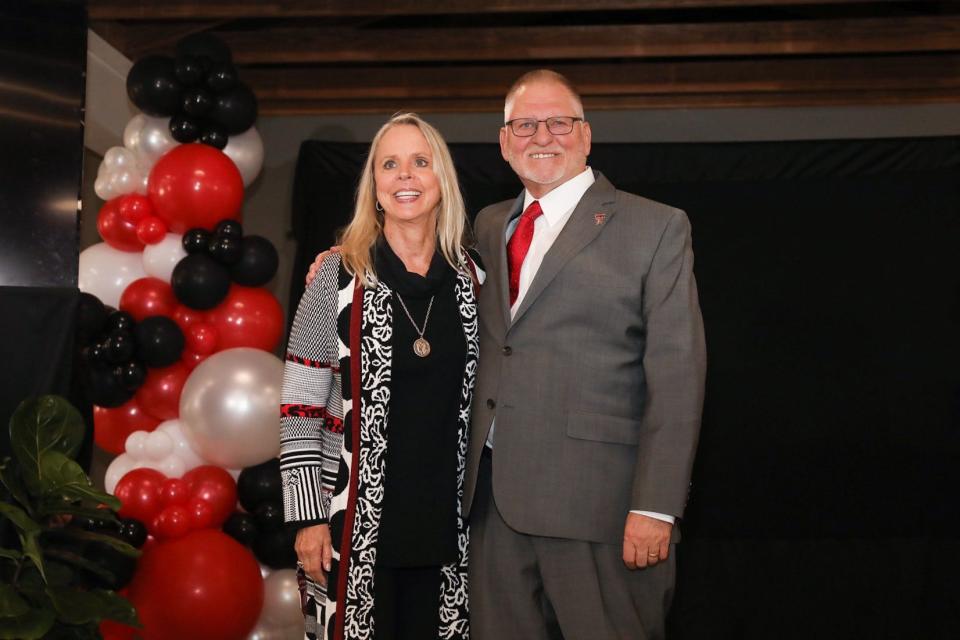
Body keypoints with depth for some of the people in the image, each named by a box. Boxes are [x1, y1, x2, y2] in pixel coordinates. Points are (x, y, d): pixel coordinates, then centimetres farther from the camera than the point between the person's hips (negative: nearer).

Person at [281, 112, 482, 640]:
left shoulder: (472, 279, 4)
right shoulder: (337, 276, -5)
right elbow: (298, 408, -4)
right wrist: (308, 516, -8)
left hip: (448, 522, 3)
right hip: (355, 523, -3)